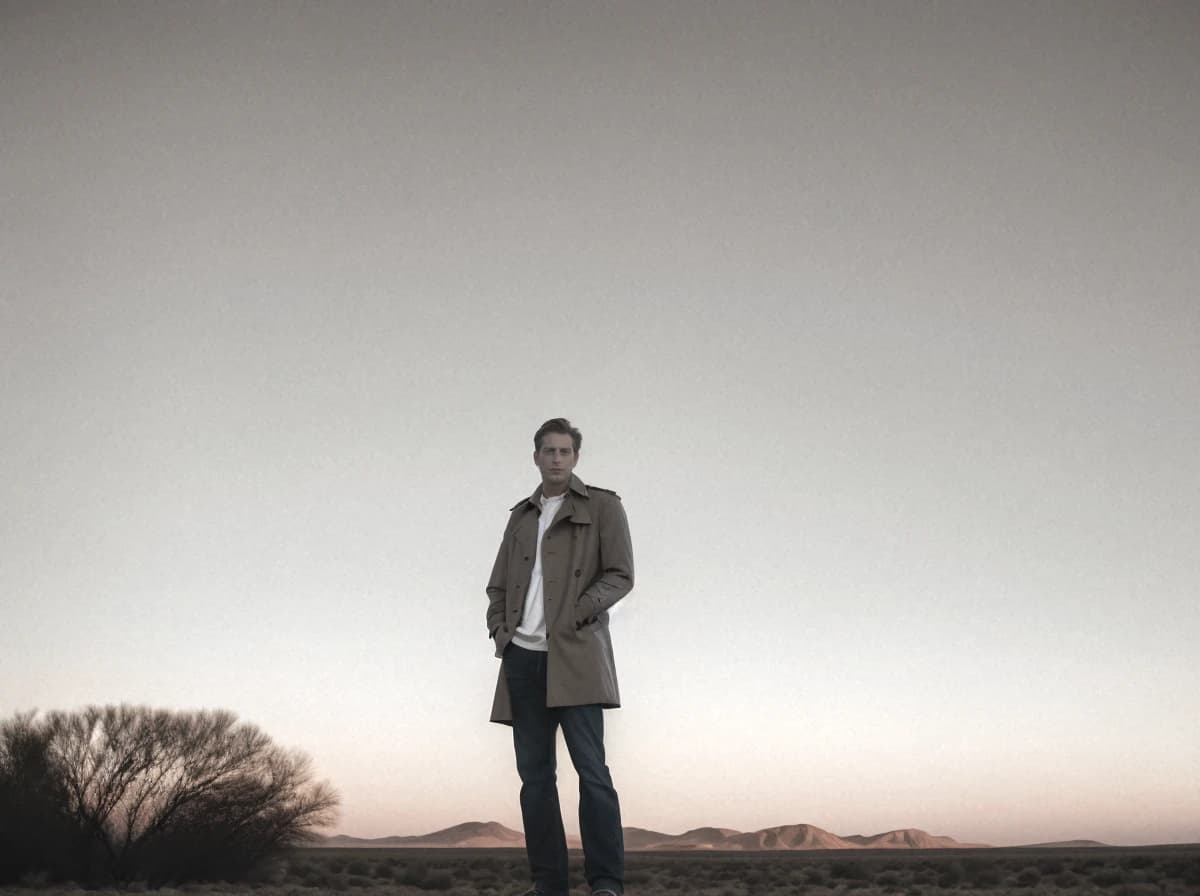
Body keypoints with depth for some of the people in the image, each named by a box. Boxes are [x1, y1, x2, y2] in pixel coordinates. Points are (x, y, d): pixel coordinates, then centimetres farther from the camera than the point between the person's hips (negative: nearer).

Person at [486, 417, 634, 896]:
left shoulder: (602, 506, 5)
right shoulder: (521, 516, 20)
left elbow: (620, 575, -2)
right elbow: (498, 585, 24)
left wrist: (575, 614, -14)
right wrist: (499, 627, 6)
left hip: (574, 656, -5)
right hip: (522, 658, 5)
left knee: (591, 769, -9)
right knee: (534, 774, 5)